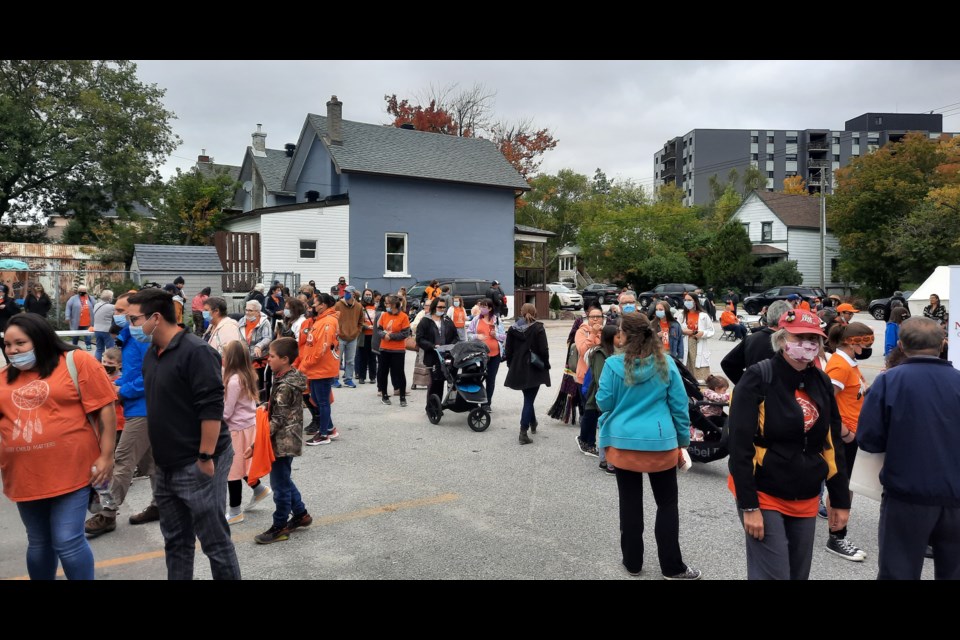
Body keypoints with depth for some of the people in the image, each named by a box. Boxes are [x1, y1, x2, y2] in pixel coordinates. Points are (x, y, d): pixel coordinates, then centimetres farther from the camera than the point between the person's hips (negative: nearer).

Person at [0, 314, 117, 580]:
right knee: (38, 543, 17)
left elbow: (104, 410, -8)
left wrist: (106, 456, -11)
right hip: (25, 476, 5)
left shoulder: (77, 362, -6)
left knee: (67, 542, -3)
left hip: (69, 471, -5)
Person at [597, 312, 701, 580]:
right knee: (667, 504, 12)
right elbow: (679, 405, 1)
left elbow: (604, 403, -3)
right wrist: (683, 439, 11)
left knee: (630, 503, 11)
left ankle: (632, 562, 23)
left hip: (623, 442, 0)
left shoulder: (614, 365, -9)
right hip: (661, 443, 0)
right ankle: (672, 567, 18)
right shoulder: (666, 364, -4)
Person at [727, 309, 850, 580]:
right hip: (764, 496, -6)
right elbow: (740, 444, -17)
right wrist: (749, 505, -19)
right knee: (772, 575, -4)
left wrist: (840, 500, 11)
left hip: (806, 500, 6)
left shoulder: (822, 382, 5)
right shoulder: (759, 378, -14)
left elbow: (832, 444, 12)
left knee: (799, 574, 16)